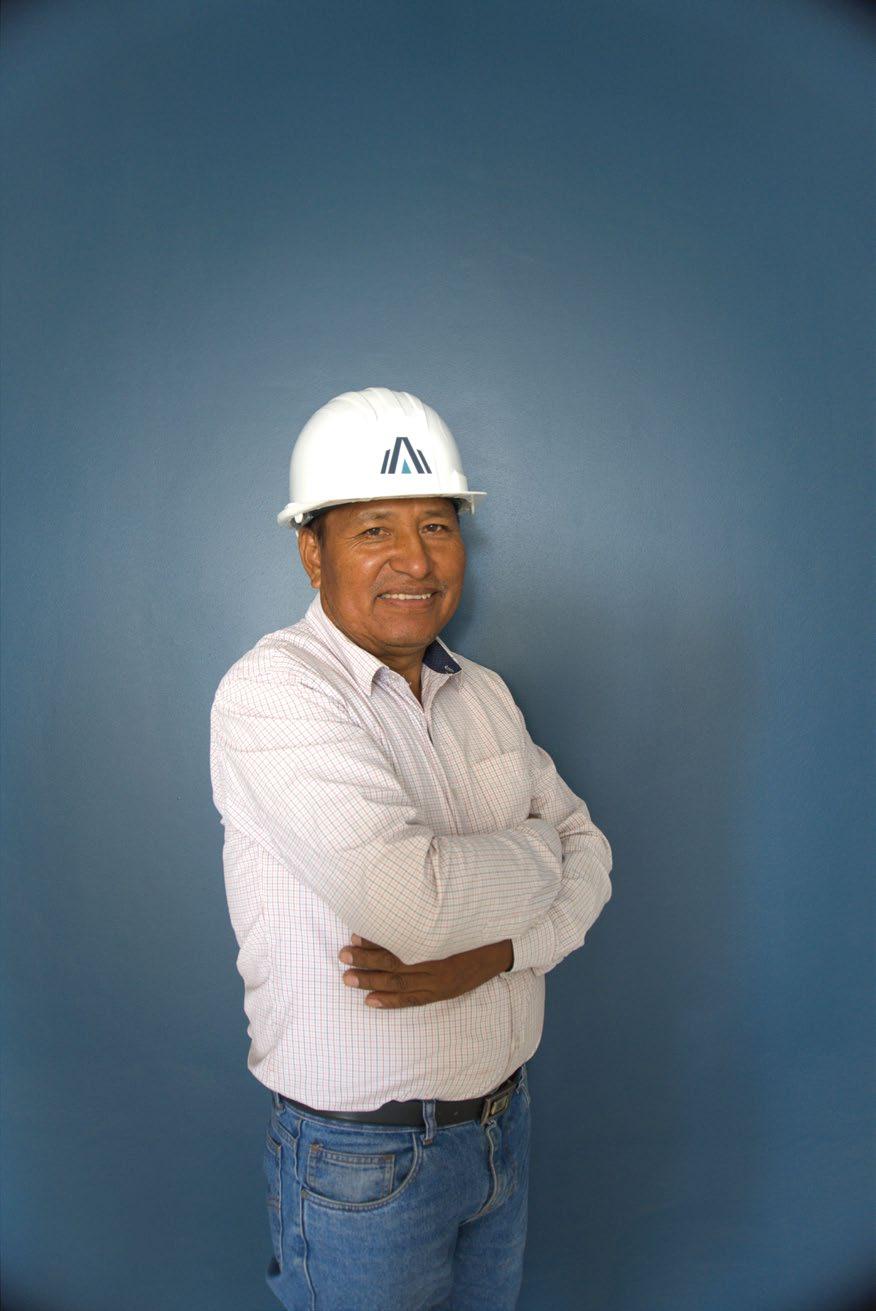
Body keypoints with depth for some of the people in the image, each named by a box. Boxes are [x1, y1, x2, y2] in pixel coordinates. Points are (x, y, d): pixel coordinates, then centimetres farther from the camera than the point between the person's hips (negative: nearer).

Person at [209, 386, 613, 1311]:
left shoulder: (483, 692, 4)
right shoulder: (271, 692, -21)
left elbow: (588, 851, 2)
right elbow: (412, 899, -32)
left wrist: (492, 953, -18)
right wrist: (536, 848, -12)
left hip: (504, 1120, 7)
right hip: (362, 1157, -6)